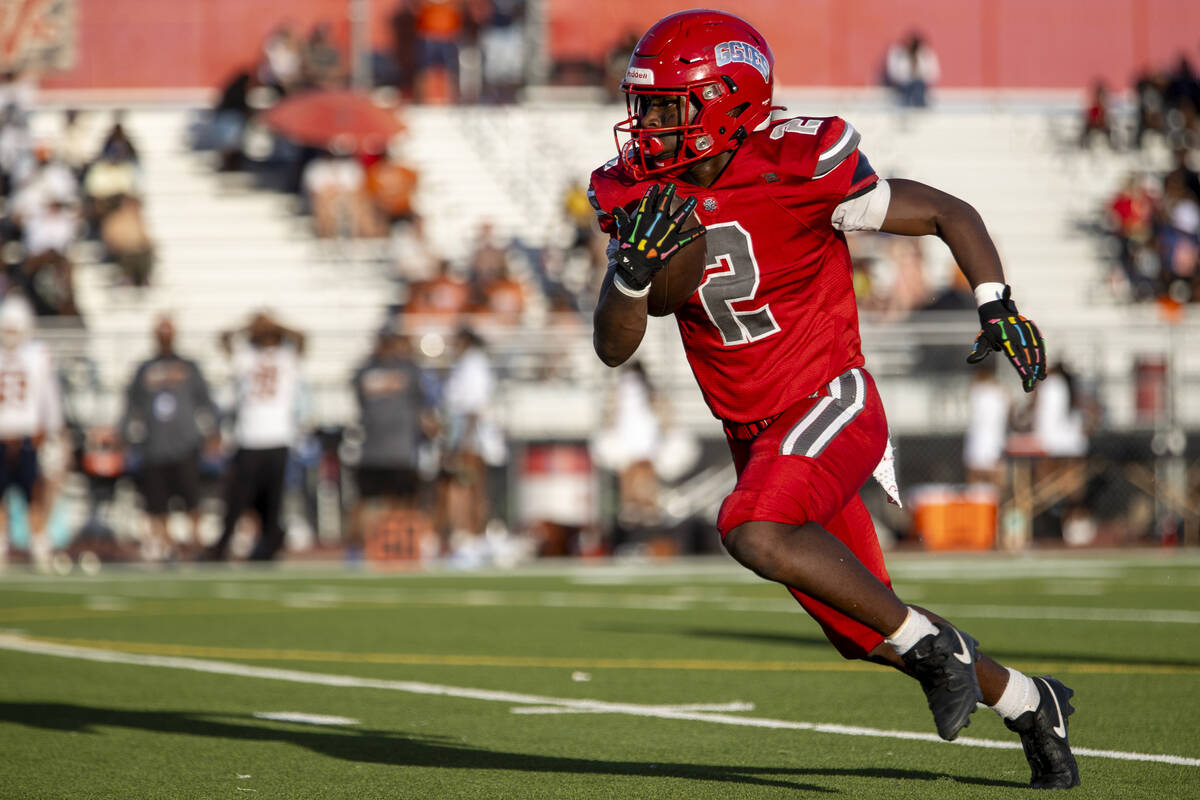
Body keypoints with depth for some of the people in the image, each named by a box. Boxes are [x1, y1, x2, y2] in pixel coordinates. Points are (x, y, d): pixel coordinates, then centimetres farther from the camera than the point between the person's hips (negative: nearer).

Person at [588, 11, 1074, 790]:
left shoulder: (800, 170, -18)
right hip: (755, 433, 7)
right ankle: (1028, 702, 35)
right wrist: (635, 271, -22)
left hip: (830, 404, -7)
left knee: (754, 533, -33)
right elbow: (614, 348, -3)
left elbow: (948, 213, -6)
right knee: (869, 631, 12)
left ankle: (930, 642, -15)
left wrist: (998, 306, -19)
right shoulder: (645, 199, -3)